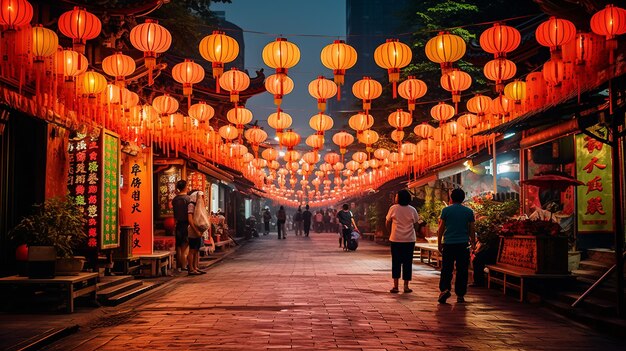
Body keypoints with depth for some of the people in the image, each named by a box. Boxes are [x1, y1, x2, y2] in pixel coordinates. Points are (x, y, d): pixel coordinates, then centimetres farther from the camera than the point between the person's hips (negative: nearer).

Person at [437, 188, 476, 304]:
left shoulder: (446, 210, 0)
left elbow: (441, 228, 2)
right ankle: (460, 295, 8)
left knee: (446, 269, 3)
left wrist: (439, 243, 10)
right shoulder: (469, 212, 4)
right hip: (463, 245, 1)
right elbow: (471, 229, 8)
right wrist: (472, 243, 19)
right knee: (462, 270, 6)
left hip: (448, 244, -1)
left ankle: (445, 289, -16)